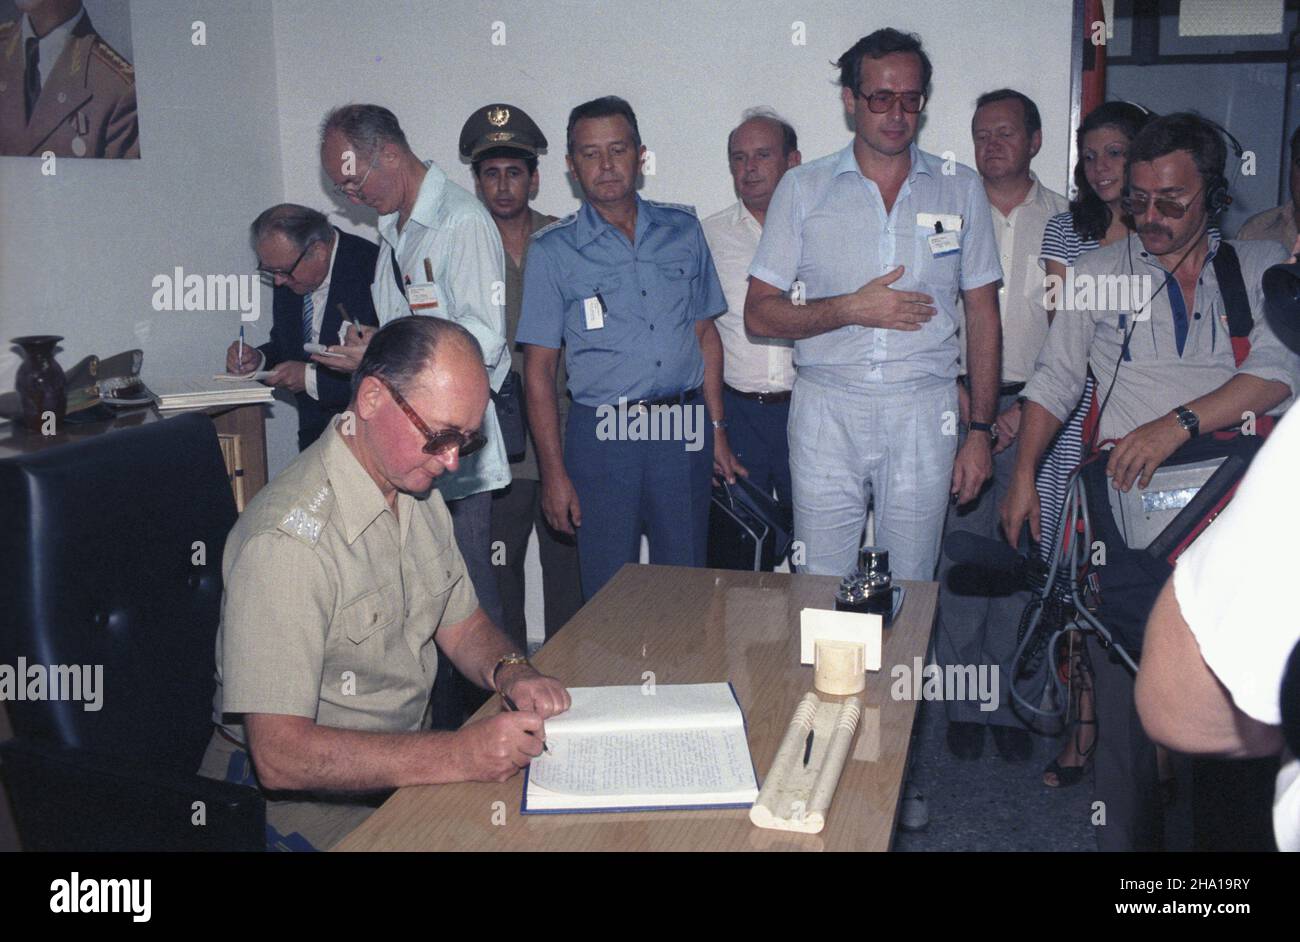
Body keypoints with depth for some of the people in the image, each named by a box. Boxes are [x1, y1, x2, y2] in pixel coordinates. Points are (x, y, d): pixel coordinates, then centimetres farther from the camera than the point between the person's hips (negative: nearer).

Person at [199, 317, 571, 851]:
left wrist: (511, 673, -9)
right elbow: (280, 756, -28)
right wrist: (457, 757, -34)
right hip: (308, 796, -8)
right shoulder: (287, 541, -25)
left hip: (412, 756, 8)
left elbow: (463, 625, 14)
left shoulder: (419, 494, 4)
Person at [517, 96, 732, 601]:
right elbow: (538, 370, -1)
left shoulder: (683, 229, 9)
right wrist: (553, 473, -7)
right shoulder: (552, 250, 1)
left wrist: (717, 429, 8)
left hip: (683, 432, 2)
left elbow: (706, 335, 14)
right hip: (602, 436, -2)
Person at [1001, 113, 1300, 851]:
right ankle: (1128, 837, 9)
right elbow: (1055, 381, 16)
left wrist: (1179, 423, -19)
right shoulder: (1100, 271, 15)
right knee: (1124, 688, -3)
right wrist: (1024, 475, 7)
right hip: (1128, 495, 1)